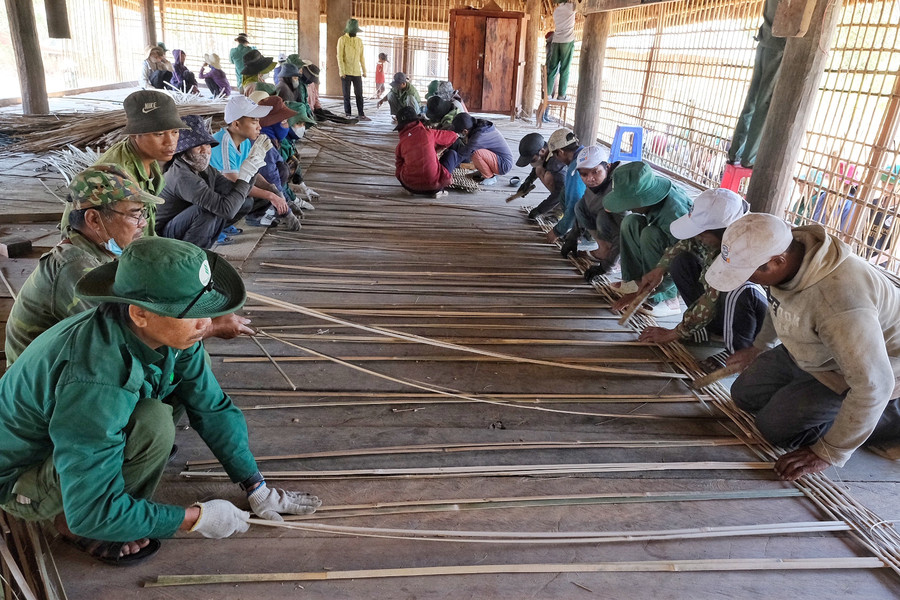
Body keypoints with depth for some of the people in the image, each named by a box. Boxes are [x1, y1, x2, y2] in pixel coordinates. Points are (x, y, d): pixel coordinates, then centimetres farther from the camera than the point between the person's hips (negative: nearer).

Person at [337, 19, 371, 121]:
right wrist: (342, 71, -13)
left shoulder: (359, 40, 13)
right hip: (346, 72, -4)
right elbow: (340, 56, -6)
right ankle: (347, 114, 6)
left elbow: (362, 57, 15)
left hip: (357, 72, 4)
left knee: (359, 94, 1)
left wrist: (364, 70, 8)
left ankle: (361, 115, 3)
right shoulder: (342, 39, -1)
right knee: (346, 95, 1)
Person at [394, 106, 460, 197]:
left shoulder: (400, 144, 4)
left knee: (397, 172, 34)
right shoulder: (428, 133, -1)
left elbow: (399, 170, 11)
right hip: (434, 185, -3)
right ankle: (438, 191, 9)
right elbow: (453, 136, 15)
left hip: (411, 187, 3)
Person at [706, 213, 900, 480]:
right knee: (745, 395, 8)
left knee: (777, 426, -14)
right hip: (817, 352, 8)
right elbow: (781, 304, 7)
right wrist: (759, 347, 22)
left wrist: (828, 454, -27)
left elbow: (873, 384, -37)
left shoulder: (839, 301, -43)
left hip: (868, 368, -8)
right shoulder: (786, 248, -17)